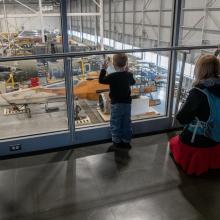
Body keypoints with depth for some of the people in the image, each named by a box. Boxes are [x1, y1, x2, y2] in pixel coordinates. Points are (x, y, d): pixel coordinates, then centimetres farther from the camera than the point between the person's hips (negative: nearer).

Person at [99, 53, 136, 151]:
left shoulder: (112, 76, -16)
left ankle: (117, 143, 13)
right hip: (127, 103, 5)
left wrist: (104, 69, 7)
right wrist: (127, 71, 26)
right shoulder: (129, 75, 0)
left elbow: (101, 80, -4)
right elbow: (132, 82, 21)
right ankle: (126, 142, 24)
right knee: (126, 123, 14)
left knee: (115, 124, 7)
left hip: (116, 104, -5)